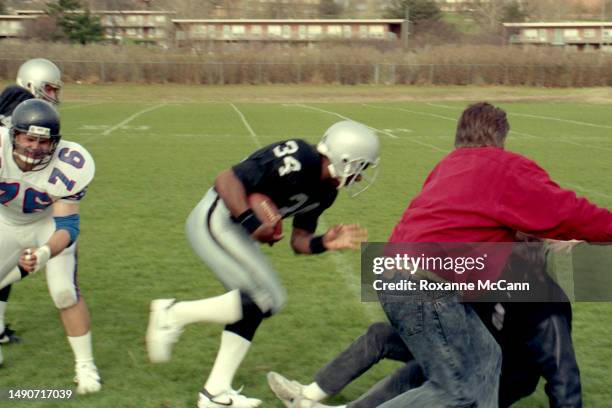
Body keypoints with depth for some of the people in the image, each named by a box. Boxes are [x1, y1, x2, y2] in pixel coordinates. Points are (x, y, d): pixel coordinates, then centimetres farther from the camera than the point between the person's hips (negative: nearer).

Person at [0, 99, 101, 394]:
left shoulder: (68, 166, -34)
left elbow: (67, 225, -32)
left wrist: (45, 254, -51)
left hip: (51, 224, -2)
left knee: (65, 292, -14)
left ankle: (85, 365, 3)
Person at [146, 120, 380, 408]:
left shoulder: (323, 191, 7)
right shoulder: (298, 163, -23)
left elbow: (299, 241, 13)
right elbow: (226, 179, -26)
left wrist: (325, 243, -6)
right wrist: (253, 224, -32)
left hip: (233, 229, 10)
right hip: (215, 222, -10)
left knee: (250, 306, 10)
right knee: (267, 300, -12)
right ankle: (175, 314, -6)